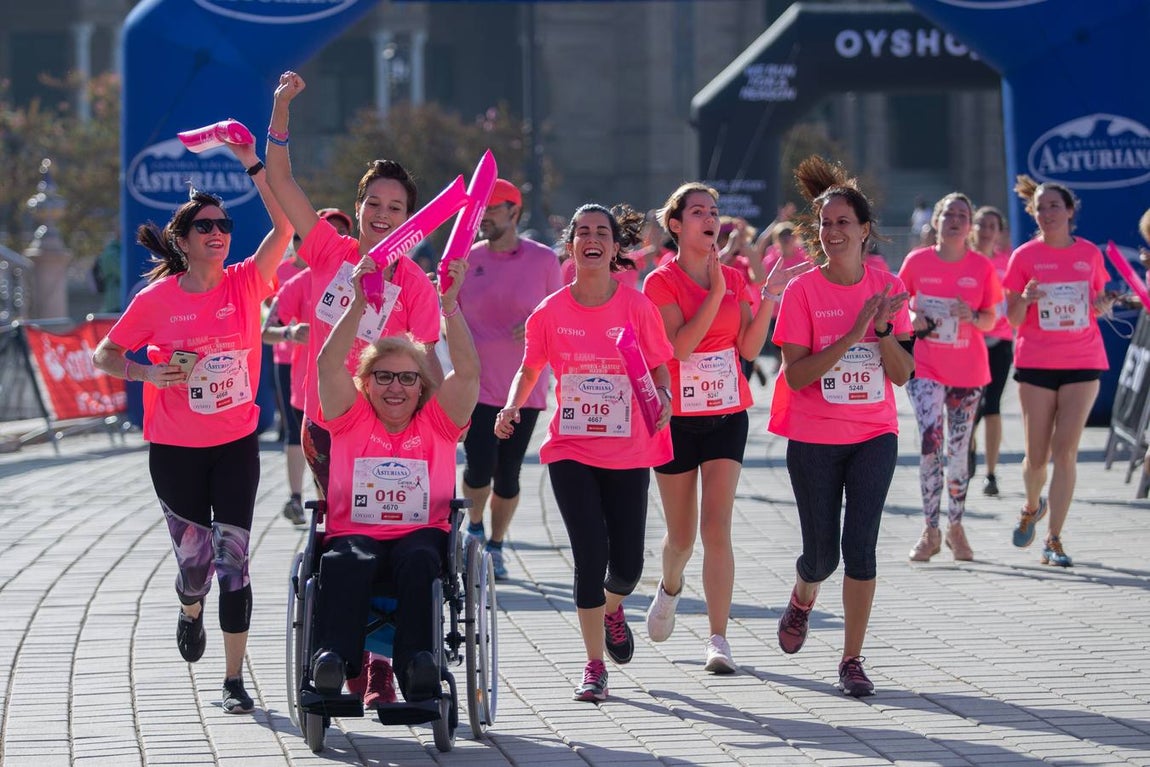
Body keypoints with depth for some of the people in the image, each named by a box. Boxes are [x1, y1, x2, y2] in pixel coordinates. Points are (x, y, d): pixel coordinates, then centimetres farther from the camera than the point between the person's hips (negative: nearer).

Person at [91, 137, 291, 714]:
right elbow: (105, 355, 1)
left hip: (236, 444, 1)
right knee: (194, 562, 6)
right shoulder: (156, 299, -7)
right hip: (175, 449, -1)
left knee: (233, 560, -6)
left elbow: (285, 226, -17)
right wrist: (146, 372, -18)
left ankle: (234, 678, 2)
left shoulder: (245, 284, -5)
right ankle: (190, 611, 44)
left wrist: (252, 163, -23)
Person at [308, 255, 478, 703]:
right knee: (348, 562, -36)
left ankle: (418, 667, -45)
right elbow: (329, 364, -1)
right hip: (354, 531, -1)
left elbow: (468, 372, -1)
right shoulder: (352, 419, 13)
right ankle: (332, 661, -51)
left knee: (419, 560, -36)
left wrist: (450, 305, -8)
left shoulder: (437, 422, 13)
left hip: (422, 532, 1)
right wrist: (359, 304, -9)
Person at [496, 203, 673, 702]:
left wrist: (663, 399, -18)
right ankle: (594, 667, 2)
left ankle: (612, 609, 42)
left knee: (627, 564, 3)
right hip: (571, 450, 0)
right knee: (590, 554, -10)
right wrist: (512, 407, -7)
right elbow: (530, 369, 11)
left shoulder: (637, 307, -5)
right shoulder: (550, 312, -3)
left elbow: (660, 369, 3)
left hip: (628, 452, 0)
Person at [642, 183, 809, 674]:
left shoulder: (734, 279, 6)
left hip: (727, 416, 2)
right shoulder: (662, 282, -7)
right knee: (681, 534, 9)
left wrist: (769, 299, -11)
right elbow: (680, 345, -19)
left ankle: (718, 640, -12)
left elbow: (750, 348, 0)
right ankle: (670, 588, 45)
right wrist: (716, 292, -23)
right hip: (676, 417, -2)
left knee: (717, 528, -11)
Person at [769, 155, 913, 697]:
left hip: (873, 434, 1)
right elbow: (796, 374, -16)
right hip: (814, 439, -1)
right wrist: (854, 333, -23)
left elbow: (903, 374, 0)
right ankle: (802, 601, 40)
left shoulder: (887, 288, 0)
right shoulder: (802, 291, -8)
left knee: (860, 542, -10)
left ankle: (852, 660, 0)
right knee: (822, 554, 3)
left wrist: (884, 328, -18)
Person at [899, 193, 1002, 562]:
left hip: (968, 369, 1)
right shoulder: (917, 261, -1)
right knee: (931, 442, -14)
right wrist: (912, 320, -11)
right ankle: (930, 531, -10)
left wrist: (972, 316, -15)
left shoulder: (982, 267, 1)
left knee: (959, 450, 7)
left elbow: (990, 321, 7)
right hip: (925, 367, -1)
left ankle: (955, 527, 21)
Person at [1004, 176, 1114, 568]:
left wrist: (1104, 305, -6)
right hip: (1035, 364, -1)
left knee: (1066, 451, -7)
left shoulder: (1090, 253, 5)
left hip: (1083, 363, 1)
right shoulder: (1024, 256, -1)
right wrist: (1025, 300, -21)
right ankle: (1033, 507, 35)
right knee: (1037, 455, 2)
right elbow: (1013, 319, 1)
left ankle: (1054, 539, -2)